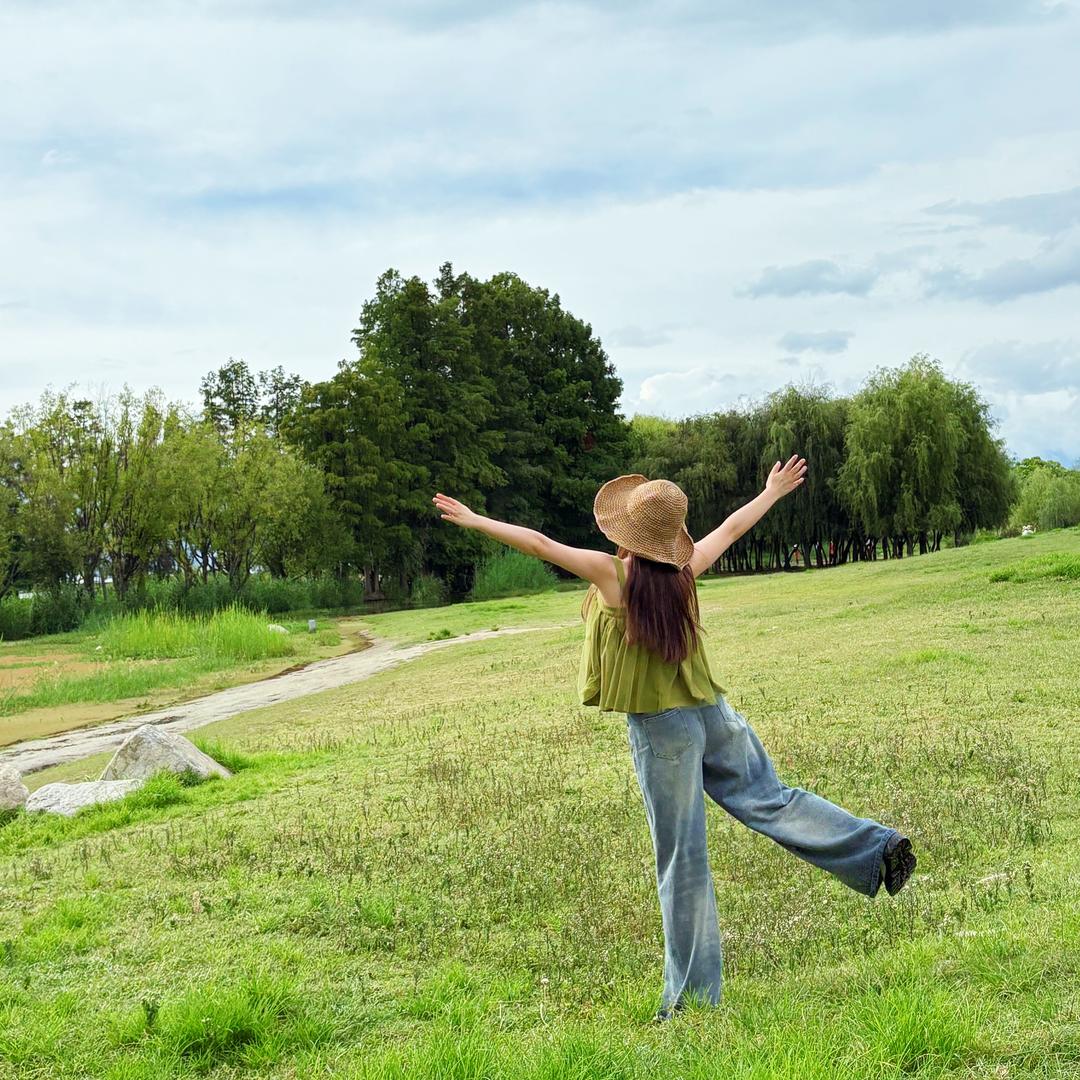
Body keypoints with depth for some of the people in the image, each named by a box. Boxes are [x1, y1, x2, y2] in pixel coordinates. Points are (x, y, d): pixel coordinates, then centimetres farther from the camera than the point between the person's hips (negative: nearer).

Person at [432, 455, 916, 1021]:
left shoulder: (615, 573, -11)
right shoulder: (683, 571, 3)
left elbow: (539, 543, -7)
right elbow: (730, 529, 19)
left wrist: (475, 520, 2)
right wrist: (772, 491, 34)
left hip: (660, 729, -4)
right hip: (712, 714, 5)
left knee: (682, 859, 0)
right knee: (770, 799, 18)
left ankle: (692, 992, 9)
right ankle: (880, 847, 12)